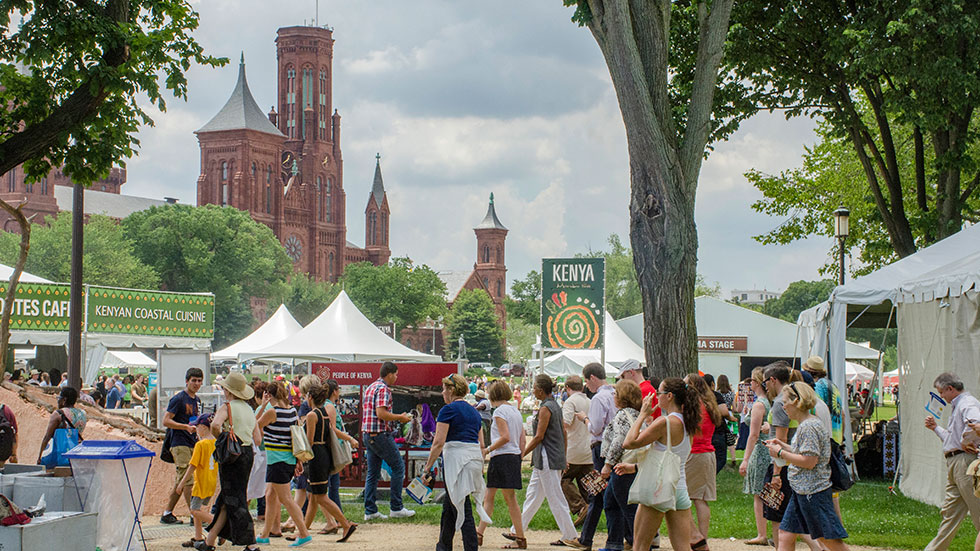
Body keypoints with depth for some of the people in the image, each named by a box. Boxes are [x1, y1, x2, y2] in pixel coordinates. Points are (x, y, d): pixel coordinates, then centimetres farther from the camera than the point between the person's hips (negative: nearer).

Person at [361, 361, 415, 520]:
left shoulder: (370, 387, 17)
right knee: (398, 466, 0)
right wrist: (399, 417, -9)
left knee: (373, 472, 10)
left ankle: (370, 510, 9)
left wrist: (396, 418, 20)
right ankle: (396, 508, 1)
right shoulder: (384, 389, -12)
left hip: (367, 434, 9)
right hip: (381, 434, -9)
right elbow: (381, 413, -23)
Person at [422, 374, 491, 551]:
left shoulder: (448, 410, -6)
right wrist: (480, 469, 21)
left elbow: (438, 442, -13)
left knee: (462, 509, -4)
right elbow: (481, 444, 16)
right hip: (475, 457, 8)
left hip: (456, 458, -8)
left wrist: (428, 467, -8)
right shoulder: (474, 411, 16)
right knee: (450, 503, 17)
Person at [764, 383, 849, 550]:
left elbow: (809, 461, -23)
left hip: (813, 491, -10)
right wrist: (783, 445, 15)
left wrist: (781, 453, -15)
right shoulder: (804, 425, 13)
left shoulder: (809, 426, -18)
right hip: (801, 491, 10)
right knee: (785, 535, 8)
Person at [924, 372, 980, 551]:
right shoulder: (956, 406, 23)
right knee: (949, 511, 12)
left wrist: (965, 442, -21)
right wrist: (936, 428, 30)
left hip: (965, 461, -11)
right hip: (954, 463, 11)